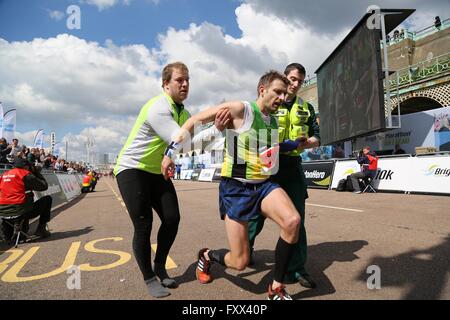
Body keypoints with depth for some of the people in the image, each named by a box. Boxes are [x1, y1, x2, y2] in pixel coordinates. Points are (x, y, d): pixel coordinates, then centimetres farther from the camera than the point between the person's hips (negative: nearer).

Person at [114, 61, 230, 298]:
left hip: (157, 172, 8)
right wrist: (215, 129, -31)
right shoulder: (157, 108, -22)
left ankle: (160, 267, 22)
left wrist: (219, 127, -17)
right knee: (144, 225, -8)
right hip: (132, 170, -7)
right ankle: (149, 279, 13)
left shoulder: (183, 113, 7)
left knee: (172, 219, 0)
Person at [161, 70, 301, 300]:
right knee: (240, 262, -2)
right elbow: (195, 120, -10)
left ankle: (276, 288, -3)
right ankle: (206, 256, 34)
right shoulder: (240, 109, -11)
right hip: (236, 188, -5)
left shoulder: (274, 120, 11)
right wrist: (171, 150, -12)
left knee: (293, 221, -25)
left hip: (263, 185, 6)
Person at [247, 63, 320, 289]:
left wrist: (306, 143, -11)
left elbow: (316, 137, 11)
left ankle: (296, 268, 14)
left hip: (293, 167, 3)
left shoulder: (306, 108, 15)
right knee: (258, 213, 7)